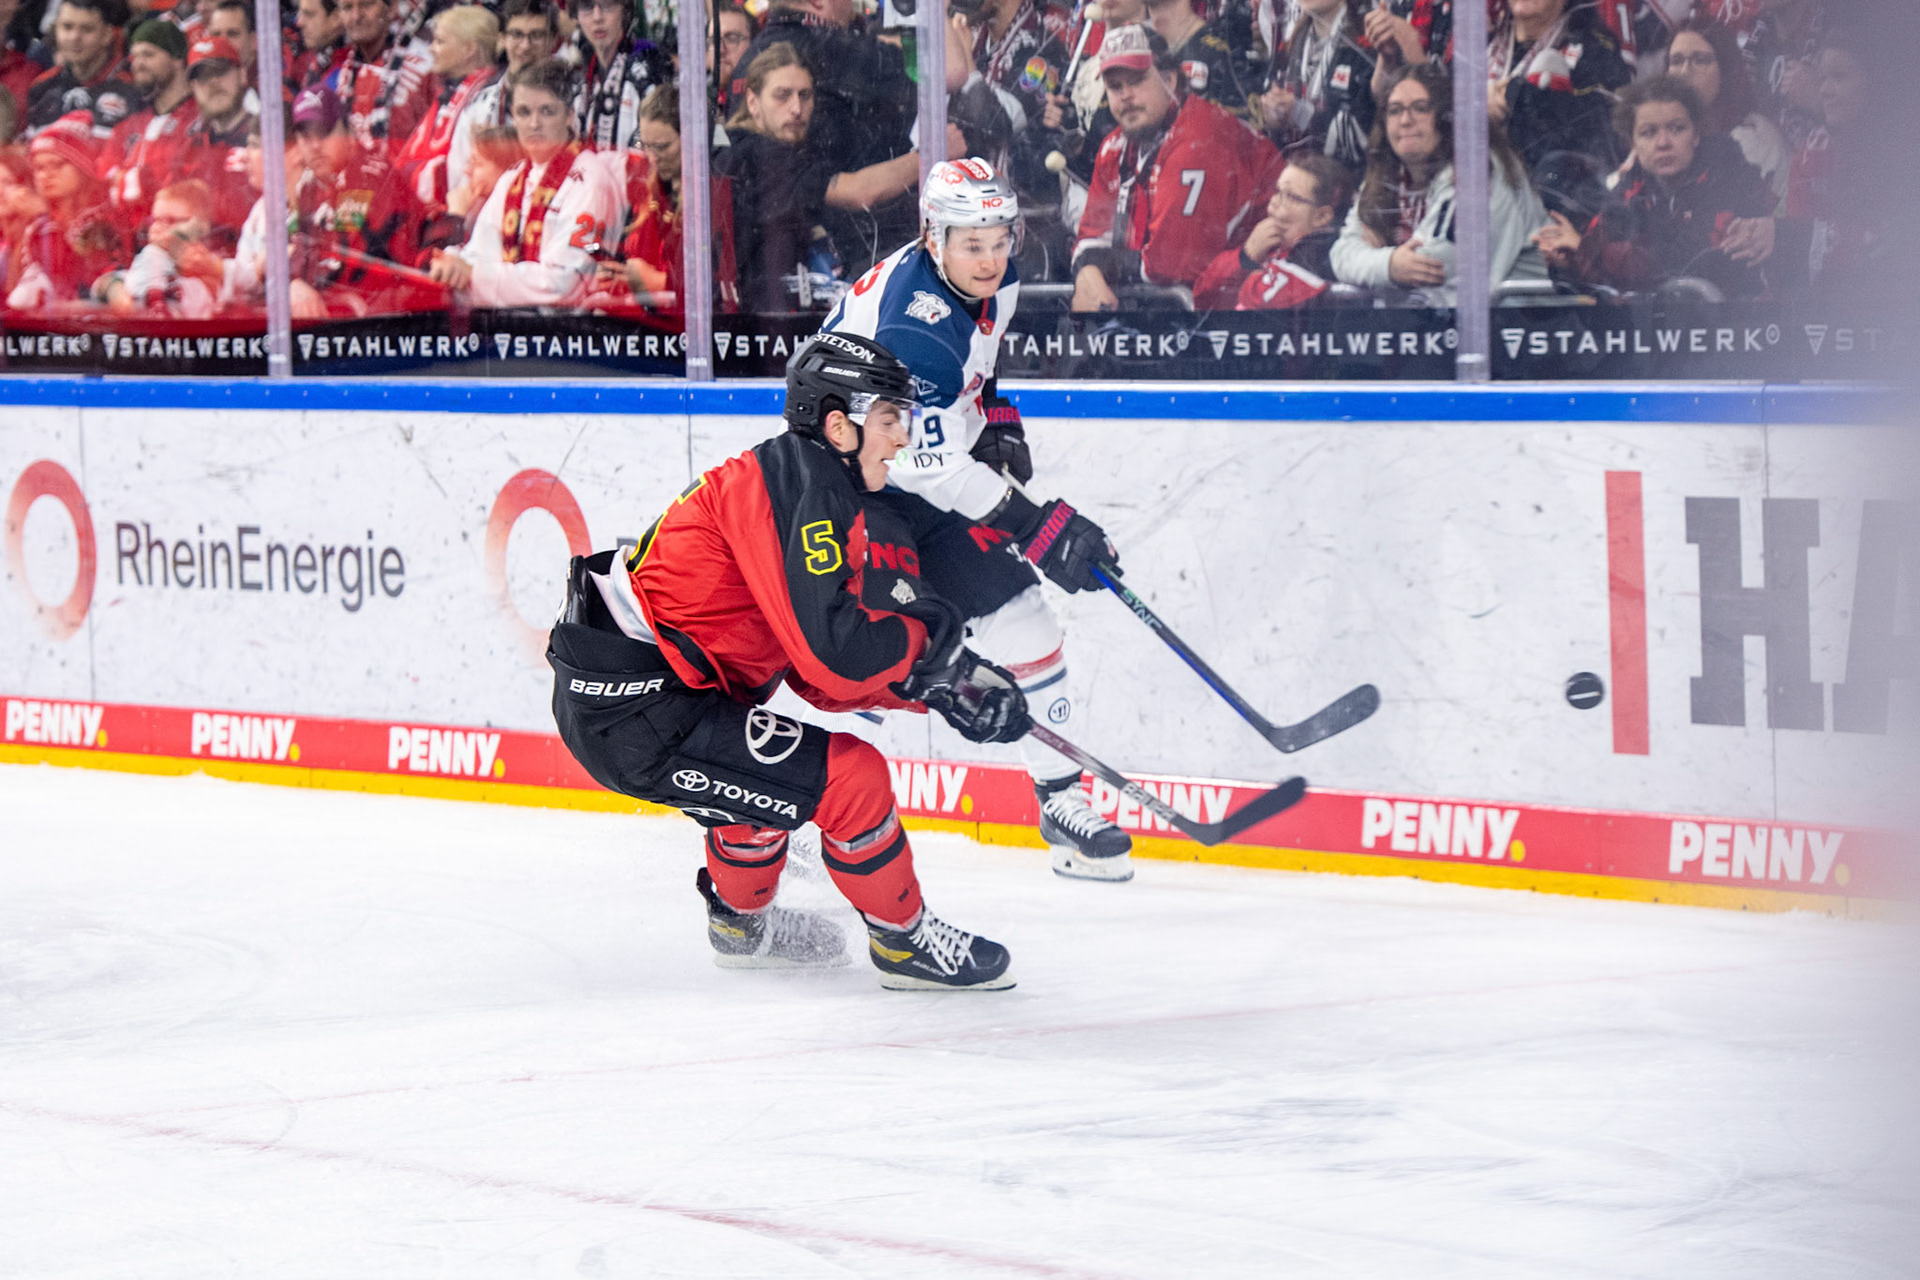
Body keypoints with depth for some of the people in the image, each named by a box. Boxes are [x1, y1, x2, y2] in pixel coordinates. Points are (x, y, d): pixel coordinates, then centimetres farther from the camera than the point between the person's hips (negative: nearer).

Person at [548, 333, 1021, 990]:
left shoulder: (825, 492, 16)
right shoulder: (800, 489, -16)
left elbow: (818, 677, 15)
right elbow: (832, 652, -26)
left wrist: (944, 684, 5)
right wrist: (926, 631, -8)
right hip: (633, 713, -11)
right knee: (850, 775, -11)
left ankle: (741, 921, 52)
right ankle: (904, 941, 7)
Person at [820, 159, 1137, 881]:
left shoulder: (993, 281, -4)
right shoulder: (913, 320, -31)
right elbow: (933, 463, -30)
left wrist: (998, 422, 6)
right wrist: (1038, 527, -29)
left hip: (935, 464, 9)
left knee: (1016, 611, 5)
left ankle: (1060, 800, 14)